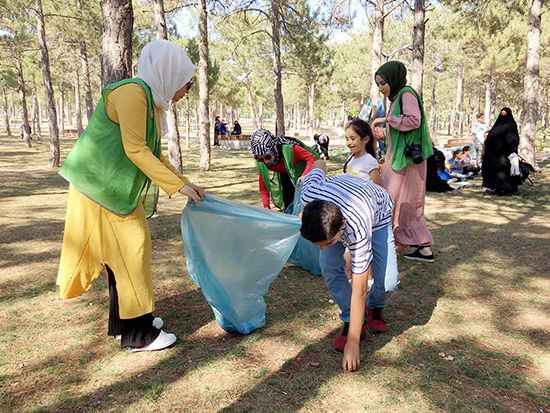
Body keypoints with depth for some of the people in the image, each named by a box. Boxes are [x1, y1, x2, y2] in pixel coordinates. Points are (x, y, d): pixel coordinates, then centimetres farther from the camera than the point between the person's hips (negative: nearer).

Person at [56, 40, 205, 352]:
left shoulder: (152, 102, 12)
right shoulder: (132, 92, -18)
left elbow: (154, 154, 16)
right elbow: (135, 150, -24)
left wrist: (186, 183, 11)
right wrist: (177, 185, -21)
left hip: (119, 188, 9)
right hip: (103, 187, -9)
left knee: (125, 252, 14)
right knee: (130, 251, -5)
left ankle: (124, 322, 27)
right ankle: (138, 334, 6)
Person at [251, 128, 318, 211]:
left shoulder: (289, 149, -38)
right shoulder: (260, 163, -23)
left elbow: (312, 158, -37)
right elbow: (263, 186, -15)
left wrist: (304, 176, -51)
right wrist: (266, 207, -25)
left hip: (302, 173, -4)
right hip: (284, 176, 4)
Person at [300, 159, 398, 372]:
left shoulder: (357, 232, -46)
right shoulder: (309, 195, -40)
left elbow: (358, 292, -38)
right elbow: (319, 165, -14)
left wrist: (353, 344, -33)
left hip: (378, 214, -3)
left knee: (388, 281, -18)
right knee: (329, 267, -20)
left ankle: (375, 307, 18)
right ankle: (350, 321, 1)